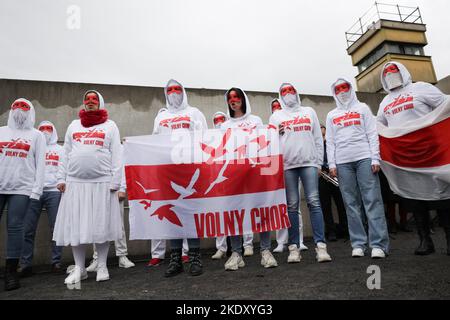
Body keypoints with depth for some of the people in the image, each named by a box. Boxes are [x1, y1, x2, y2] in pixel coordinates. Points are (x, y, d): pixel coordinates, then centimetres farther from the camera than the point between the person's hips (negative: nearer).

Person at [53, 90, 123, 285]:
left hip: (102, 183, -3)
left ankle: (102, 266, 15)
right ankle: (79, 269, 17)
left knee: (102, 226, 1)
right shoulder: (74, 125, 19)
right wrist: (61, 178, 7)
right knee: (75, 226, 4)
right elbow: (66, 154, 16)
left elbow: (116, 156, 0)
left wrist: (115, 181, -8)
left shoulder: (110, 126, 8)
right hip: (75, 183, 3)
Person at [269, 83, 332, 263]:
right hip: (287, 165, 0)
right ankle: (294, 247, 3)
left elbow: (318, 138, 13)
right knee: (292, 206, -1)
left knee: (314, 202, -7)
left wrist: (319, 162, 5)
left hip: (309, 162, 1)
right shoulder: (276, 116, 16)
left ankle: (320, 245, -5)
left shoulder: (309, 112, 18)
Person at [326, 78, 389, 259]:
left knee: (372, 200, -7)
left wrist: (375, 159, -6)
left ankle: (378, 244, -4)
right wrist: (332, 164, 1)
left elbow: (372, 134, 5)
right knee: (351, 203, 1)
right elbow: (330, 142, 12)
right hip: (342, 162, 2)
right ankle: (358, 244, 5)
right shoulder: (331, 115, 20)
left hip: (364, 158, -2)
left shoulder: (362, 108, 15)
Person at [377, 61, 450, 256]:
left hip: (429, 152, -4)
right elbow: (378, 126, 24)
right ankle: (425, 240, 12)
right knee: (414, 200, 5)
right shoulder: (385, 103, 19)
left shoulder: (420, 88, 5)